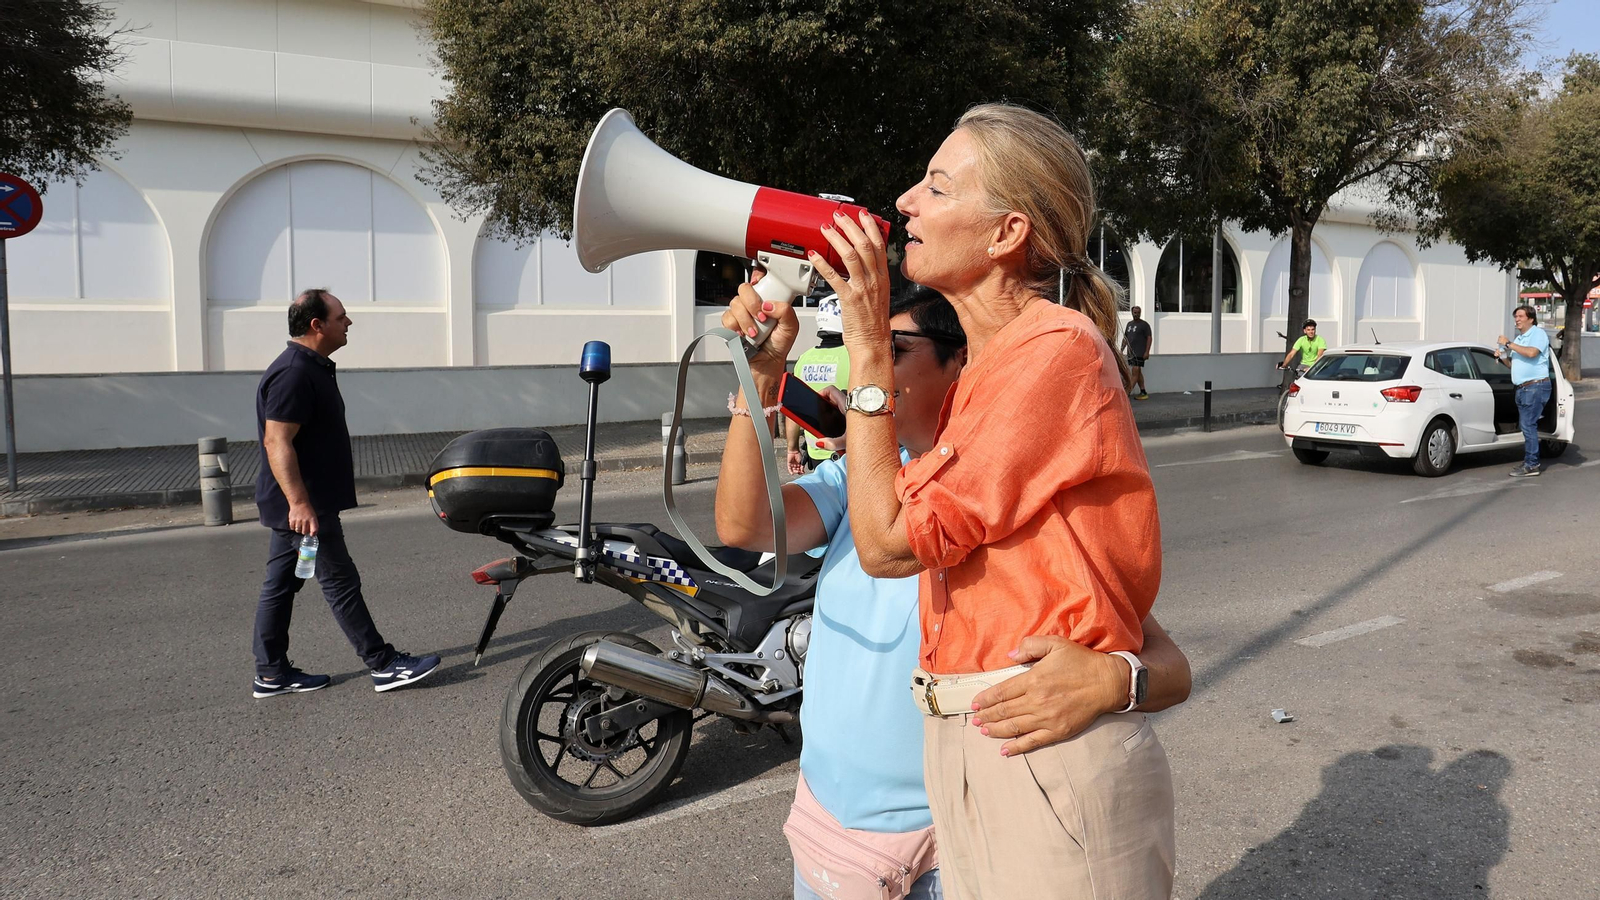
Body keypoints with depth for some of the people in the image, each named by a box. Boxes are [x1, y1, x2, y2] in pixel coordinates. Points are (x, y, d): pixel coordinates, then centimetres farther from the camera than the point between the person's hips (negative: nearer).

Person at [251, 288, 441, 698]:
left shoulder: (312, 367, 15)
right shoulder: (293, 373, -19)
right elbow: (277, 442, -26)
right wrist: (299, 502, -31)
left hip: (296, 505, 10)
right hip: (303, 506, -10)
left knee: (280, 584, 13)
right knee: (341, 583, -4)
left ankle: (272, 673, 20)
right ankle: (384, 666, 2)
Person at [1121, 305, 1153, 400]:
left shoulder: (1144, 324, -4)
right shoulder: (1129, 324, 17)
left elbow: (1149, 338, -9)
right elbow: (1125, 338, 21)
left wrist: (1147, 352, -16)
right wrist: (1122, 350, 14)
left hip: (1139, 353, -8)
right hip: (1131, 353, 8)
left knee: (1135, 372, -11)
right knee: (1138, 372, 10)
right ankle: (1143, 393, 15)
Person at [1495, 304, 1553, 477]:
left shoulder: (1538, 333, -6)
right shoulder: (1519, 339, 20)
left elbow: (1531, 353, -25)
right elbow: (1514, 364, 25)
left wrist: (1508, 344, -19)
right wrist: (1502, 356, 5)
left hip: (1536, 386, -9)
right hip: (1522, 388, 9)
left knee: (1528, 425, -12)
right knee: (1527, 425, 11)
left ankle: (1531, 464, -10)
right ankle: (1531, 462, 18)